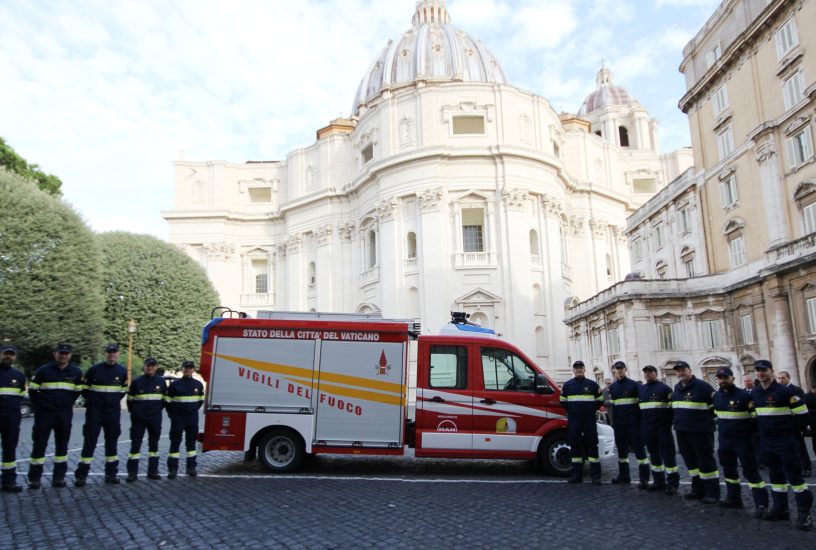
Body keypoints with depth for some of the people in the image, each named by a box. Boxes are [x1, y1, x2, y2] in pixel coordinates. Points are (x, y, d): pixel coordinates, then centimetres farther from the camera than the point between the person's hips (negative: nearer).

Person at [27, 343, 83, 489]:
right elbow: (32, 390, 5)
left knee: (62, 444, 7)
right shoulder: (43, 370, -2)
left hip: (65, 414, 2)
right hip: (44, 413, -2)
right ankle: (34, 478, 10)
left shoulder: (76, 372, 4)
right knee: (39, 444, 0)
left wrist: (67, 404, 10)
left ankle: (59, 477, 16)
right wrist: (39, 405, 5)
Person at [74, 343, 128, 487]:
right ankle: (81, 475, 4)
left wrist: (115, 400, 10)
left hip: (113, 412, 3)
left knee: (112, 442, 8)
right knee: (90, 441, -3)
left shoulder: (122, 371, 2)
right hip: (94, 411, -3)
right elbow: (84, 387, 4)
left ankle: (111, 474, 16)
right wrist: (92, 400, 6)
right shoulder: (94, 370, -6)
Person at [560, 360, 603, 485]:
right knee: (575, 446, 5)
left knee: (592, 446, -2)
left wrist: (591, 410, 8)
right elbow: (563, 401, 16)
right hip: (573, 421, 2)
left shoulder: (592, 384, 4)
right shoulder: (567, 385, 7)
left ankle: (595, 475, 3)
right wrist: (571, 411, 10)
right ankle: (577, 474, 12)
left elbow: (600, 400, 12)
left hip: (589, 420, -1)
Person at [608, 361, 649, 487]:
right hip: (619, 424, 6)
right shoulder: (612, 387, 13)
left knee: (639, 449, -6)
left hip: (633, 423, -5)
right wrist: (612, 421, 13)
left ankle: (644, 478, -5)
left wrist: (641, 419, -9)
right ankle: (623, 475, 24)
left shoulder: (635, 385, -3)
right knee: (621, 449, 13)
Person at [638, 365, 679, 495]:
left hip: (663, 427, -5)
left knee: (668, 453, -4)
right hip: (647, 428, 6)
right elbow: (639, 407, 22)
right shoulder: (641, 389, 14)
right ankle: (659, 481, 20)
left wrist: (669, 422, -10)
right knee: (654, 454, 11)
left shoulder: (664, 388, -3)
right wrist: (641, 424, 17)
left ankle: (672, 483, 2)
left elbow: (672, 406, -5)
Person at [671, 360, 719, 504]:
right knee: (690, 460, 14)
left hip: (700, 431, -7)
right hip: (682, 431, 8)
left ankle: (712, 492, 6)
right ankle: (698, 488, 25)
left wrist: (706, 417, -8)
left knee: (705, 460, -2)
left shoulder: (702, 386, -11)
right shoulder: (677, 388, 12)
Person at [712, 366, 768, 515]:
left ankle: (761, 504, 0)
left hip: (743, 440, -7)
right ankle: (734, 498, 30)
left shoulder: (745, 395, -15)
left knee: (750, 471, -6)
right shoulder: (716, 396, 5)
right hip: (724, 440, 7)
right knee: (728, 469, 16)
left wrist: (751, 432, -11)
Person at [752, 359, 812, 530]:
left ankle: (804, 512, 4)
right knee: (775, 475, 14)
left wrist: (791, 432, -7)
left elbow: (802, 413, -12)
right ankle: (780, 508, 25)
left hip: (786, 442, -6)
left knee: (794, 475, -5)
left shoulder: (785, 391, -13)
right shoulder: (754, 393, 7)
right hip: (766, 442, 7)